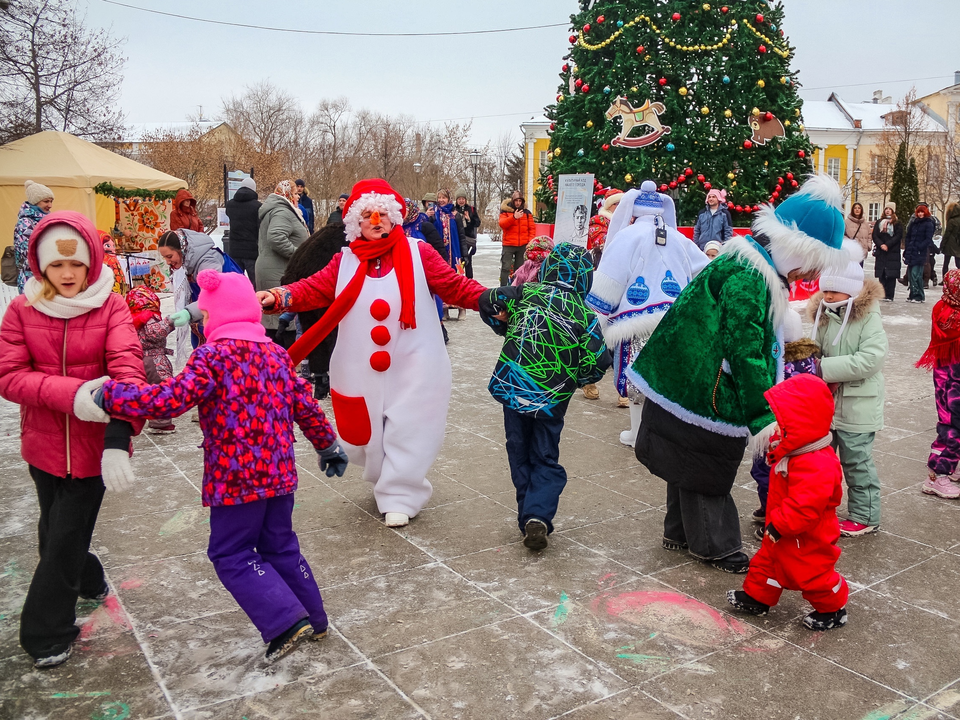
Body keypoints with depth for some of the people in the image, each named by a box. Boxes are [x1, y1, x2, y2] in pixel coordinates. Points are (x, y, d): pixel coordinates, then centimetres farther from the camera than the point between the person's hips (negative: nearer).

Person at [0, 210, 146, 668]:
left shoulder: (110, 306, -11)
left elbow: (127, 369, -23)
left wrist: (118, 440, -36)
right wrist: (71, 393, -27)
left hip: (94, 445, -3)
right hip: (44, 444, 3)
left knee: (67, 535, 4)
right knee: (55, 530, 20)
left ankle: (46, 634, 23)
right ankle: (88, 583, 49)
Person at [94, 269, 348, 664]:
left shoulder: (212, 357, -13)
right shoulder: (277, 354, 8)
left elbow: (170, 398, -25)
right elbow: (305, 406, 11)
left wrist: (110, 394, -13)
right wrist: (328, 446, 23)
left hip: (234, 480, -7)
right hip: (279, 473, 7)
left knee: (231, 555, 6)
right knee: (279, 546, 20)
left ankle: (287, 622, -3)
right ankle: (313, 619, 28)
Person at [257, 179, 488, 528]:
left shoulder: (418, 253, -2)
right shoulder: (345, 262, 5)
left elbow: (456, 287, -3)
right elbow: (313, 289, -5)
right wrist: (278, 297, -23)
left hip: (412, 368, -3)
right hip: (363, 370, 3)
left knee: (405, 432, 0)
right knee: (366, 431, 13)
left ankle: (398, 497, 16)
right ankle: (388, 482, 39)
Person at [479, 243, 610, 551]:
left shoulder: (525, 293, -1)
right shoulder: (585, 315, -4)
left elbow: (487, 301, 4)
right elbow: (599, 363, -8)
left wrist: (503, 327, 21)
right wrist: (573, 380, 10)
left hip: (512, 387, 1)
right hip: (552, 399, -1)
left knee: (520, 456, 18)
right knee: (546, 461, 12)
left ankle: (528, 519, 21)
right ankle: (539, 515, -9)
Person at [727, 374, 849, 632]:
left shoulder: (817, 466, -34)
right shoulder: (791, 453, -1)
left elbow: (804, 505, -36)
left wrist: (778, 525, -31)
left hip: (808, 541, -9)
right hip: (782, 532, 9)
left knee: (812, 574, 9)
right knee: (767, 560, 18)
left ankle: (833, 610, 30)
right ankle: (756, 597, 34)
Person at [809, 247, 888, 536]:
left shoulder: (869, 318, -14)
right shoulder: (824, 315, 3)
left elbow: (870, 359, -24)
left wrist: (826, 367, -24)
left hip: (856, 407, -6)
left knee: (857, 462, 6)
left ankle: (865, 516, 22)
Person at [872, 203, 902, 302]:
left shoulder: (897, 224, 7)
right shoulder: (879, 222, 15)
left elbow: (898, 236, -4)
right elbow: (875, 235, 6)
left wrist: (887, 245, -15)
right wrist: (881, 244, -11)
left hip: (893, 252, -3)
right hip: (880, 252, 3)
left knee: (891, 275, -6)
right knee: (881, 275, 1)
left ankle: (889, 296, -6)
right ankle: (882, 294, 5)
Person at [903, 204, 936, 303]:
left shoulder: (928, 224, -3)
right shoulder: (913, 222, 15)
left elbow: (928, 239, -8)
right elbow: (907, 236, 19)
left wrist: (919, 247, -16)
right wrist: (907, 248, 9)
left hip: (920, 253, -6)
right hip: (911, 252, 6)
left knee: (916, 275, -11)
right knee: (910, 274, 7)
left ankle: (918, 296, -6)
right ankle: (913, 294, 15)